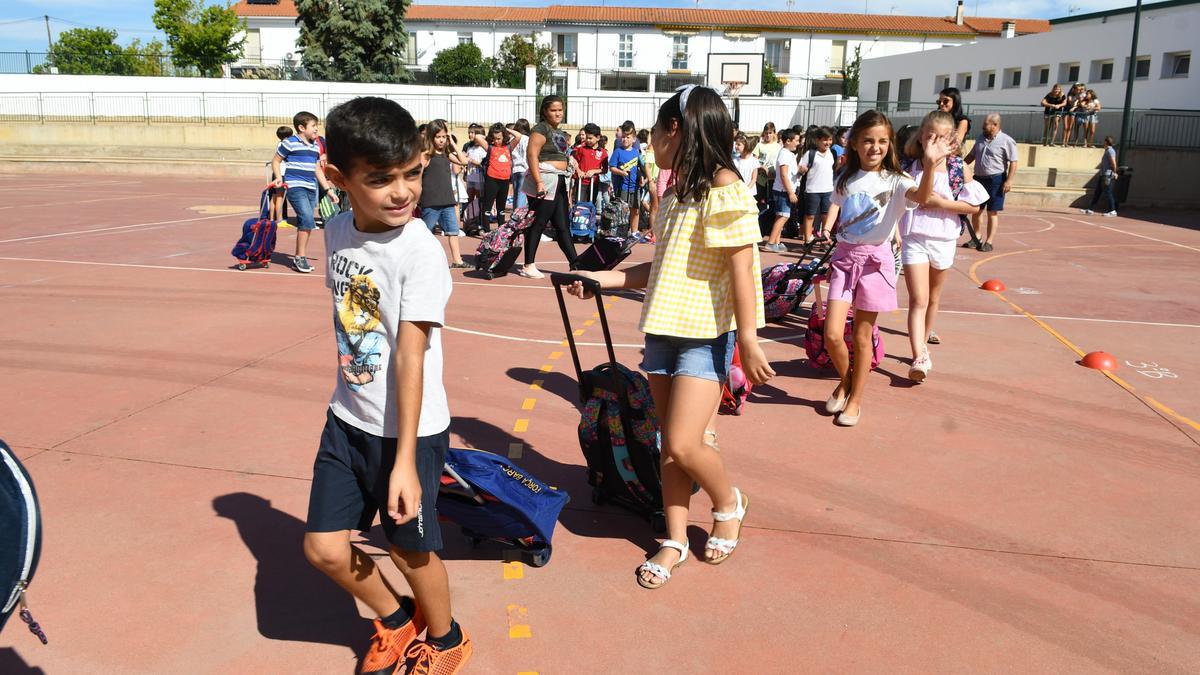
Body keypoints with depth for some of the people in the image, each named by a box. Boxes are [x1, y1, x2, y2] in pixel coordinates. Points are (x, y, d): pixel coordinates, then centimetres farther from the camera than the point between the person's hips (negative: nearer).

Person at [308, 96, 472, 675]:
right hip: (347, 420, 6)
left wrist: (405, 460, -23)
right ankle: (395, 621, 39)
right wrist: (349, 395, 17)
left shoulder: (419, 251, -21)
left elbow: (410, 356, -24)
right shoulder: (337, 233, -1)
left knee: (410, 547, 11)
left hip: (407, 428, -6)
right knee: (323, 547, 10)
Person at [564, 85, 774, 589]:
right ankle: (675, 541, 22)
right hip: (664, 329, 8)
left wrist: (748, 340, -20)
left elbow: (741, 270, -17)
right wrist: (602, 278, 15)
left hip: (707, 335, -8)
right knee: (669, 445, 10)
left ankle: (729, 505, 19)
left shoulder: (724, 189, -12)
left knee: (683, 444, -11)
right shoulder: (676, 192, 13)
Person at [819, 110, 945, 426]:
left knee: (862, 335, 6)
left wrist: (929, 165, -46)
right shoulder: (845, 179, 6)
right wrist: (826, 229, 6)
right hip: (844, 256, 3)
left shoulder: (895, 182, -7)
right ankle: (845, 381, 25)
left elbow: (921, 196, -28)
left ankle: (855, 399, 22)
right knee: (832, 334, -5)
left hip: (875, 259, -3)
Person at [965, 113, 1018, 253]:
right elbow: (972, 156, 21)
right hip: (979, 178, 7)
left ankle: (988, 242, 5)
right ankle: (977, 237, 29)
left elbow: (1013, 162, -11)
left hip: (996, 180, -7)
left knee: (992, 212, 0)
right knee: (975, 210, 13)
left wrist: (1009, 180, -18)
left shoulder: (1006, 141, -9)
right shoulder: (980, 138, 10)